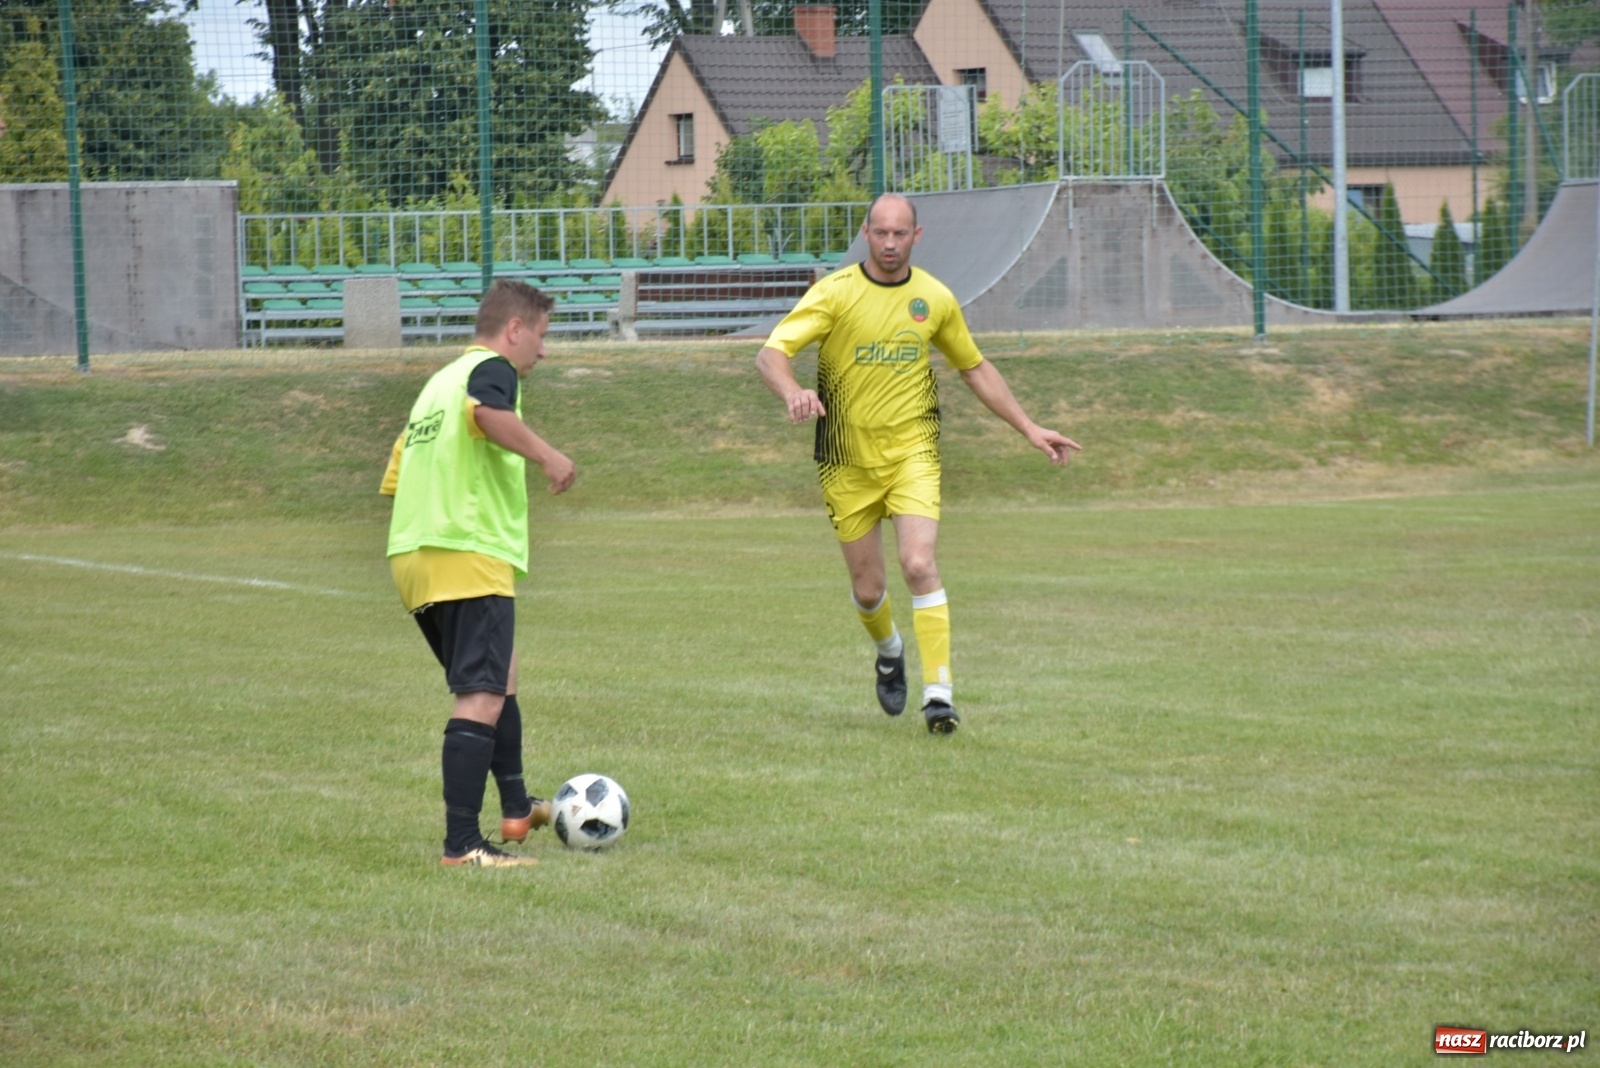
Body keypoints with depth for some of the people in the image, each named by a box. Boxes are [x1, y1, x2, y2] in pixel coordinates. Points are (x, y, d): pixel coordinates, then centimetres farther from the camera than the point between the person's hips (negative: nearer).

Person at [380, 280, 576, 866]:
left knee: (497, 678, 27)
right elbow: (487, 410, -29)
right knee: (482, 699, -13)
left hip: (412, 554, 10)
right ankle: (462, 845, -20)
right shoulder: (491, 368, -3)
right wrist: (546, 456, -22)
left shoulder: (438, 381, 24)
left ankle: (517, 807, 38)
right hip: (469, 557, -10)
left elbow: (397, 477, 27)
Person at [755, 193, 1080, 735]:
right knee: (867, 589, 6)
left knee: (919, 564, -20)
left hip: (912, 452, 1)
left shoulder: (935, 299, 2)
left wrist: (1030, 429, 15)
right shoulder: (834, 293, -8)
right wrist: (793, 393, -40)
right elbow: (770, 354, -17)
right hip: (848, 460, 0)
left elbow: (974, 368, 17)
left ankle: (939, 691, -17)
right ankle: (889, 652, 40)